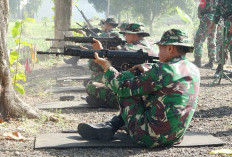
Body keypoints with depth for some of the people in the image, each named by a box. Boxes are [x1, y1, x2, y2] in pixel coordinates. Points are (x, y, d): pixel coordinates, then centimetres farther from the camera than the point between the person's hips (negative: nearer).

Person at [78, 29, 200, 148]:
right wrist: (147, 72, 8)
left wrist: (106, 65, 3)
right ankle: (110, 125, 25)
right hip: (176, 138, 8)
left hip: (152, 138, -8)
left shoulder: (164, 70, -18)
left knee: (127, 91, 5)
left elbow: (123, 88, -11)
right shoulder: (194, 70, 5)